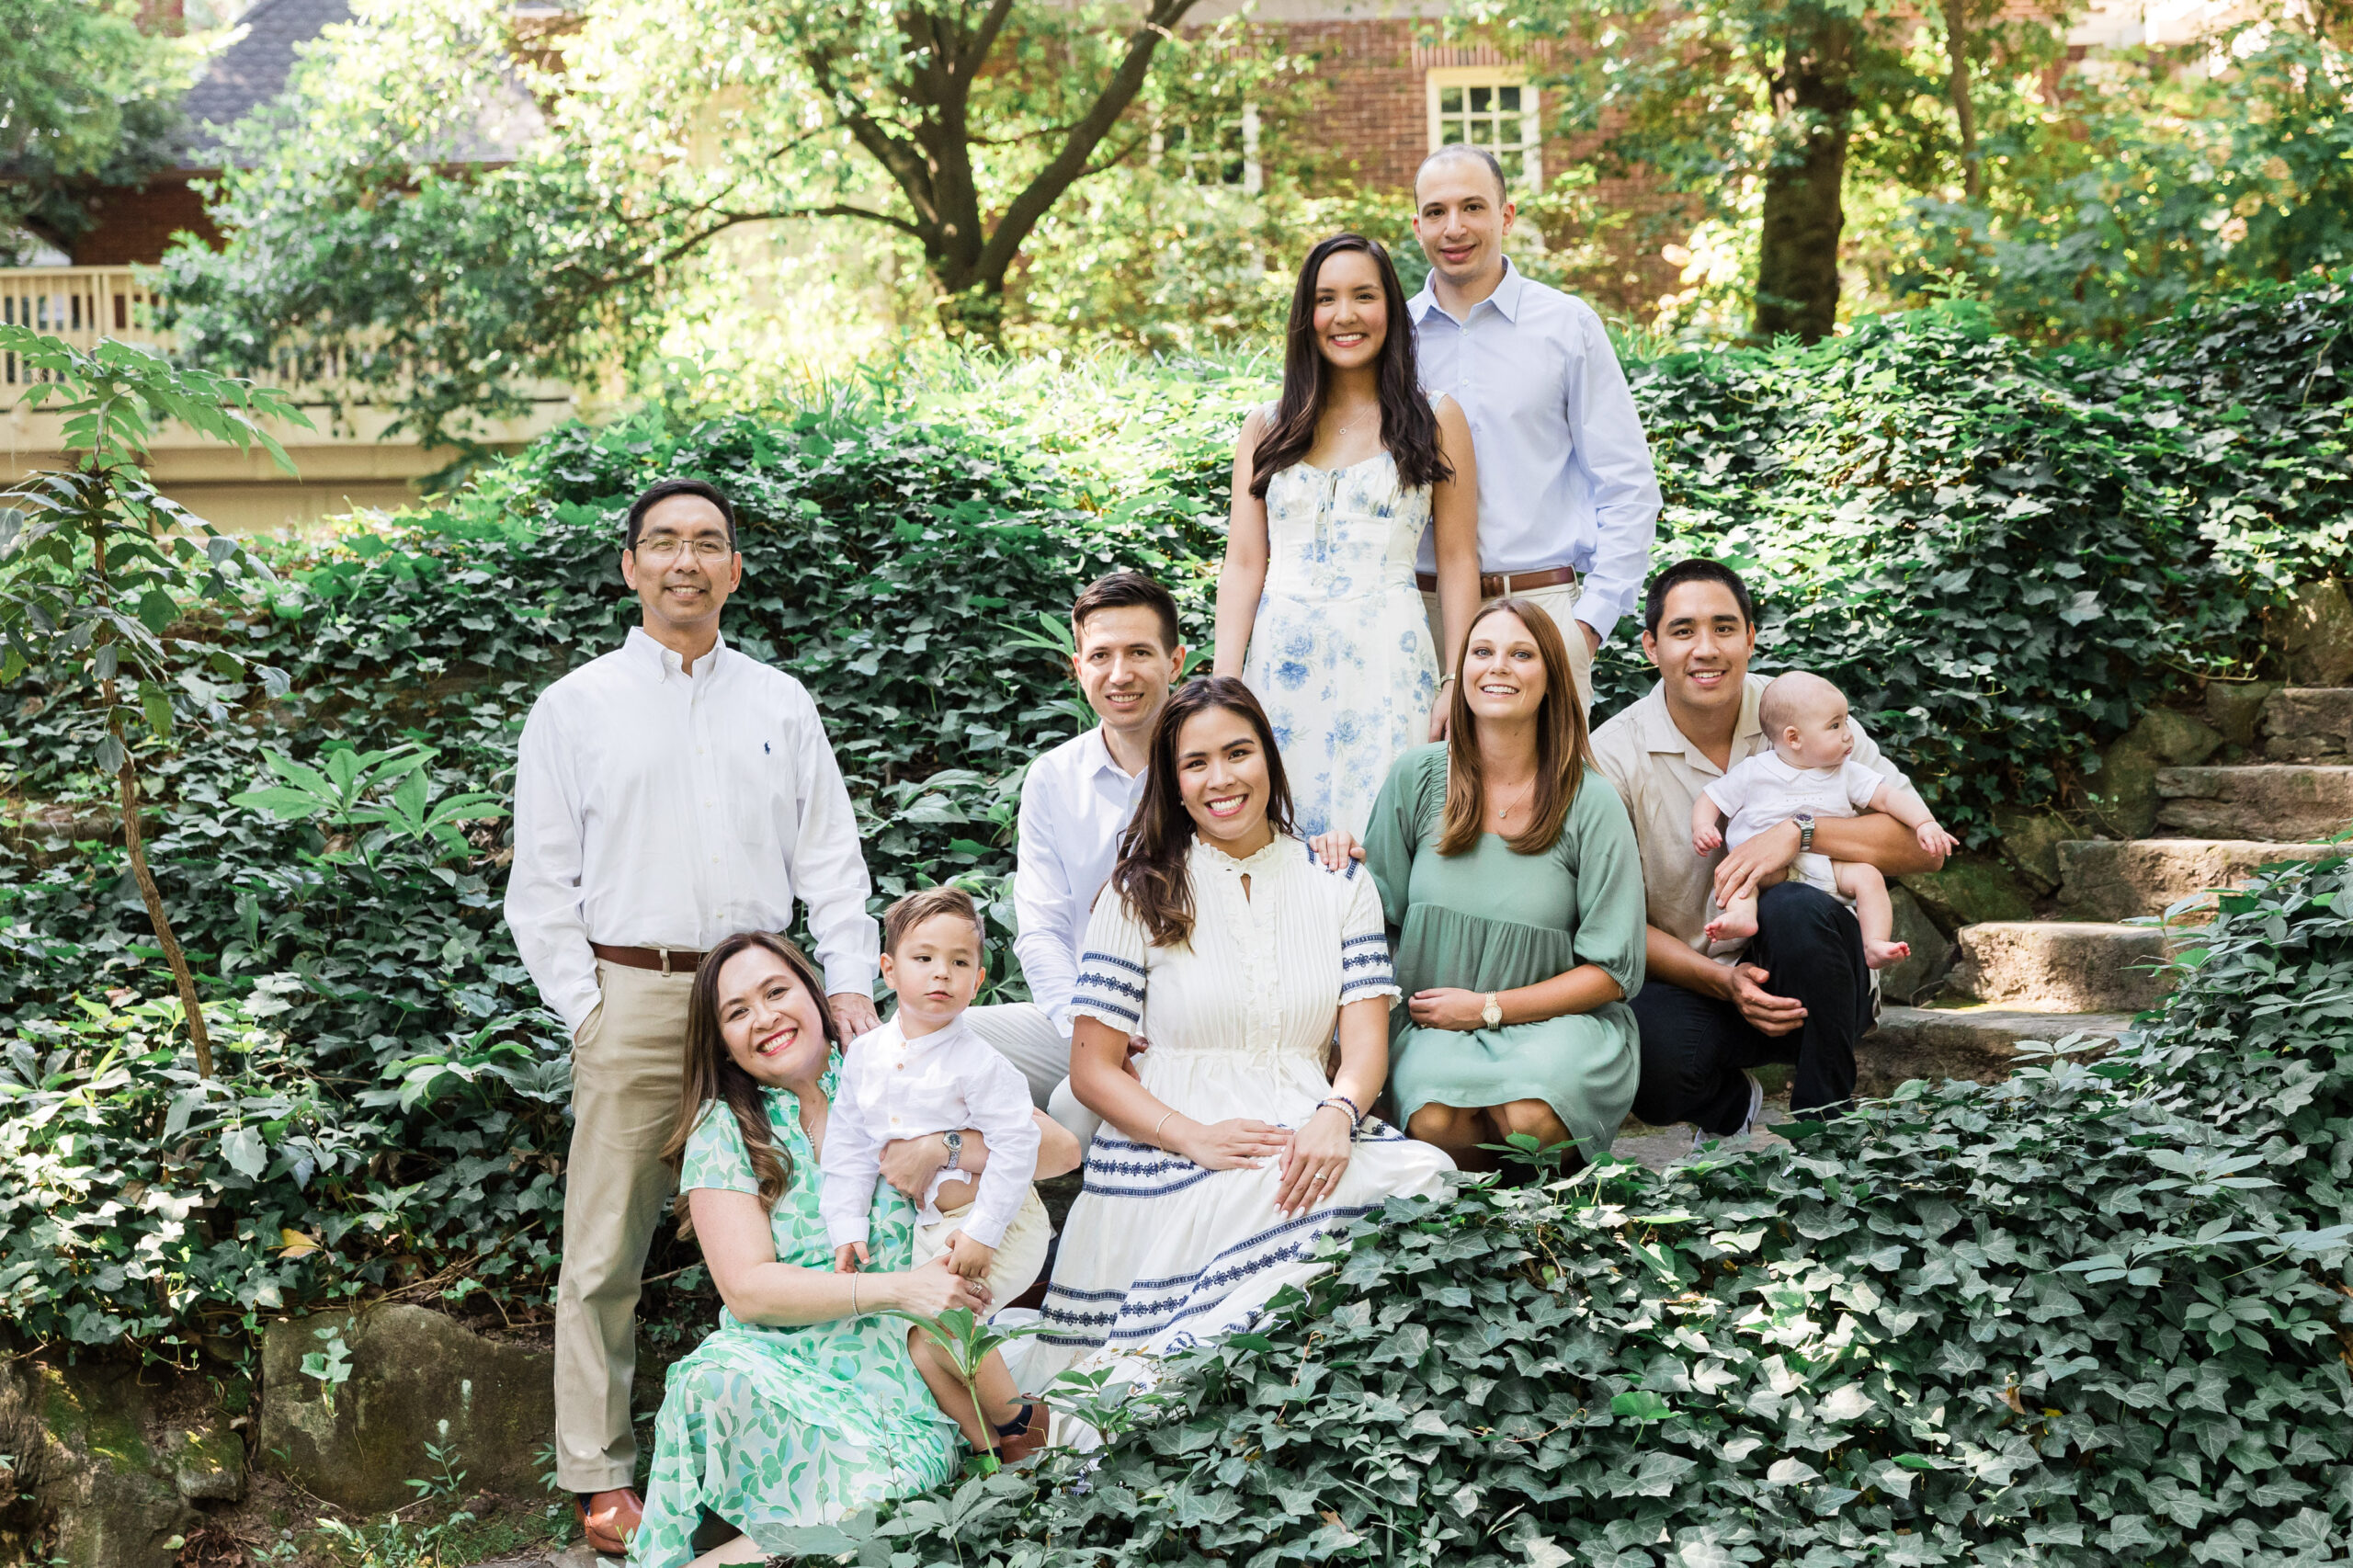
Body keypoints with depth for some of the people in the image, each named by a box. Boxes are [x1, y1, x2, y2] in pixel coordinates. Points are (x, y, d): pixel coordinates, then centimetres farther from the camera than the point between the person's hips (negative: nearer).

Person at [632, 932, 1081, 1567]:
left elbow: (1060, 1151, 2)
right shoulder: (722, 1128, 5)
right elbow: (747, 1288, -7)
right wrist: (897, 1287, -18)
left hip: (900, 1366, 0)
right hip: (777, 1366, 0)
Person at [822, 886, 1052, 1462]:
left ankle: (1016, 1422, -3)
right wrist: (847, 1228, 3)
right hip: (929, 1228, 7)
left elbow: (1016, 1145, -15)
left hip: (998, 1220, -7)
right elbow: (848, 1149, 10)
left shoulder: (977, 1063, -14)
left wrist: (981, 1232, -19)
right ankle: (993, 1450, 10)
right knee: (918, 1346, -1)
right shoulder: (865, 1055, 3)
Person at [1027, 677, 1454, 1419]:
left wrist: (1336, 1116, -19)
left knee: (1427, 1178, -31)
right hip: (1171, 1156, -3)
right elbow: (1093, 1068, 4)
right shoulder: (1143, 893, 9)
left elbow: (1366, 1038, 5)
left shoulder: (1339, 883, 16)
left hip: (1311, 1137, 3)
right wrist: (1194, 1137, -15)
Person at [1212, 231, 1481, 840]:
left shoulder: (1436, 421, 7)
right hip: (1280, 660, 2)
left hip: (1385, 659, -2)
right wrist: (1225, 685, -2)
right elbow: (1243, 565, 8)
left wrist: (1455, 687, -5)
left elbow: (1457, 562, 3)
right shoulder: (1265, 430, 12)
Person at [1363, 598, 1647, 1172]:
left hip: (1556, 1018, -1)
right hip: (1435, 1021, 1)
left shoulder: (1591, 803, -5)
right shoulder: (1416, 778, 1)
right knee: (1434, 1120, -32)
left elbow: (1613, 971, -3)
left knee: (1529, 1115, -33)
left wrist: (1488, 1008, -9)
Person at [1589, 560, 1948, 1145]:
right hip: (1691, 982, 0)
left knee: (1796, 910, -34)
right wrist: (1722, 982, -23)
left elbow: (1924, 847, -10)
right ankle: (1735, 1107, 4)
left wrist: (1799, 833, -25)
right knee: (1649, 1062, -34)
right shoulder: (1613, 755, -6)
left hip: (1811, 981, 0)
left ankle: (1825, 1118, -12)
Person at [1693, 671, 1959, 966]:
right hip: (1771, 869, -2)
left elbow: (1889, 796, 8)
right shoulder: (1753, 773, 5)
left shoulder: (1846, 773, 11)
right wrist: (1703, 828, -11)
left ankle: (1875, 945, -29)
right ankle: (1742, 913, -50)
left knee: (1867, 875, -23)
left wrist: (1925, 823, -8)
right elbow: (1710, 800, 10)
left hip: (1828, 867, 2)